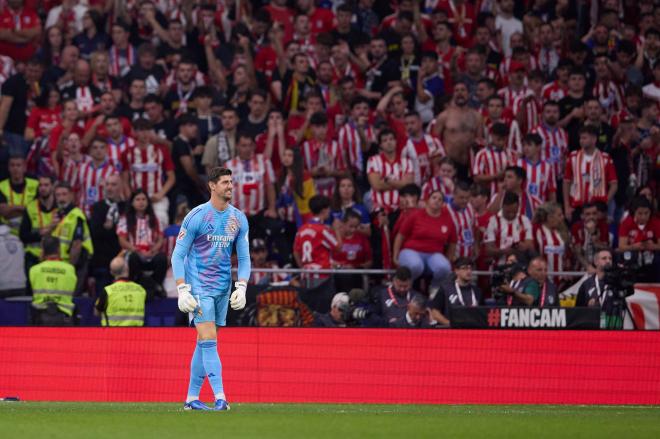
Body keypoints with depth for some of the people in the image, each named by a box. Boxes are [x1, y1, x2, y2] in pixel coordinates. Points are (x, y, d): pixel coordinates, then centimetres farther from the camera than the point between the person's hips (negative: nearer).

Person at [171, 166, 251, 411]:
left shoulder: (239, 219, 7)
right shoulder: (196, 216, -8)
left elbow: (244, 258, 12)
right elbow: (178, 255, -5)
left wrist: (241, 288, -2)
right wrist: (182, 290, -13)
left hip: (223, 288, 5)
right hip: (198, 287, -5)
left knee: (204, 344, 9)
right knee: (209, 341, -14)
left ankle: (192, 398, 14)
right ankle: (220, 398, -21)